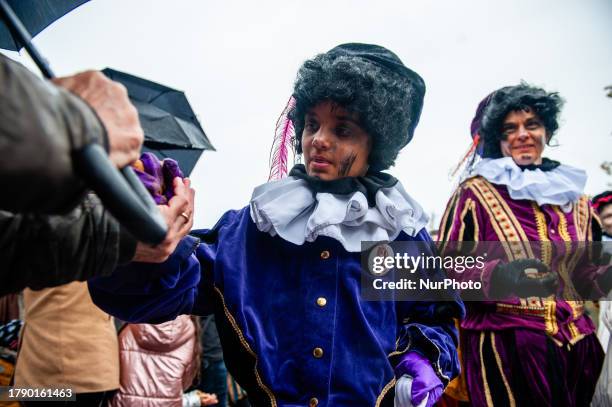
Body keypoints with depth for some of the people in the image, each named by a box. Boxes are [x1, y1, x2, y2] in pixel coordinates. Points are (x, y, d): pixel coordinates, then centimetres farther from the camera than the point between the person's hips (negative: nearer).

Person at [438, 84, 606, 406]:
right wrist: (499, 275, -27)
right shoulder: (475, 192, -8)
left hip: (577, 343, 6)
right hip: (503, 344, -5)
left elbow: (585, 272, 17)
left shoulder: (574, 197, 9)